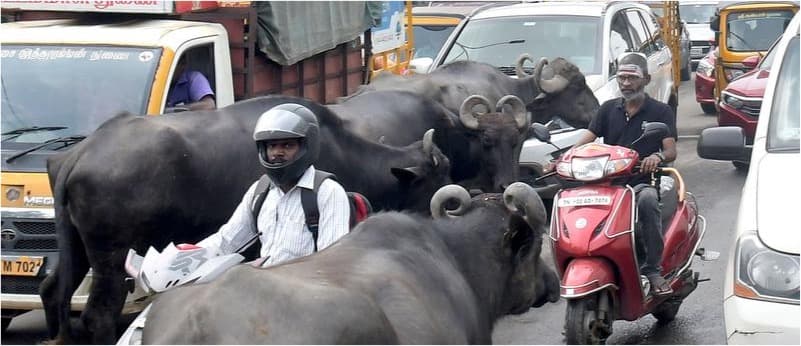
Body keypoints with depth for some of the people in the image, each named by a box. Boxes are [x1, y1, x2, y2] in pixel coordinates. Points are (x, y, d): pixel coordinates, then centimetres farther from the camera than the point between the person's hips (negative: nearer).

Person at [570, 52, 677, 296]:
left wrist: (657, 157, -30)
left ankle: (654, 269, -32)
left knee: (647, 200, -39)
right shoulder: (608, 109, 19)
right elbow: (587, 139, 7)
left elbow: (671, 151, -4)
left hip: (643, 182, -3)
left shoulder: (660, 111, 9)